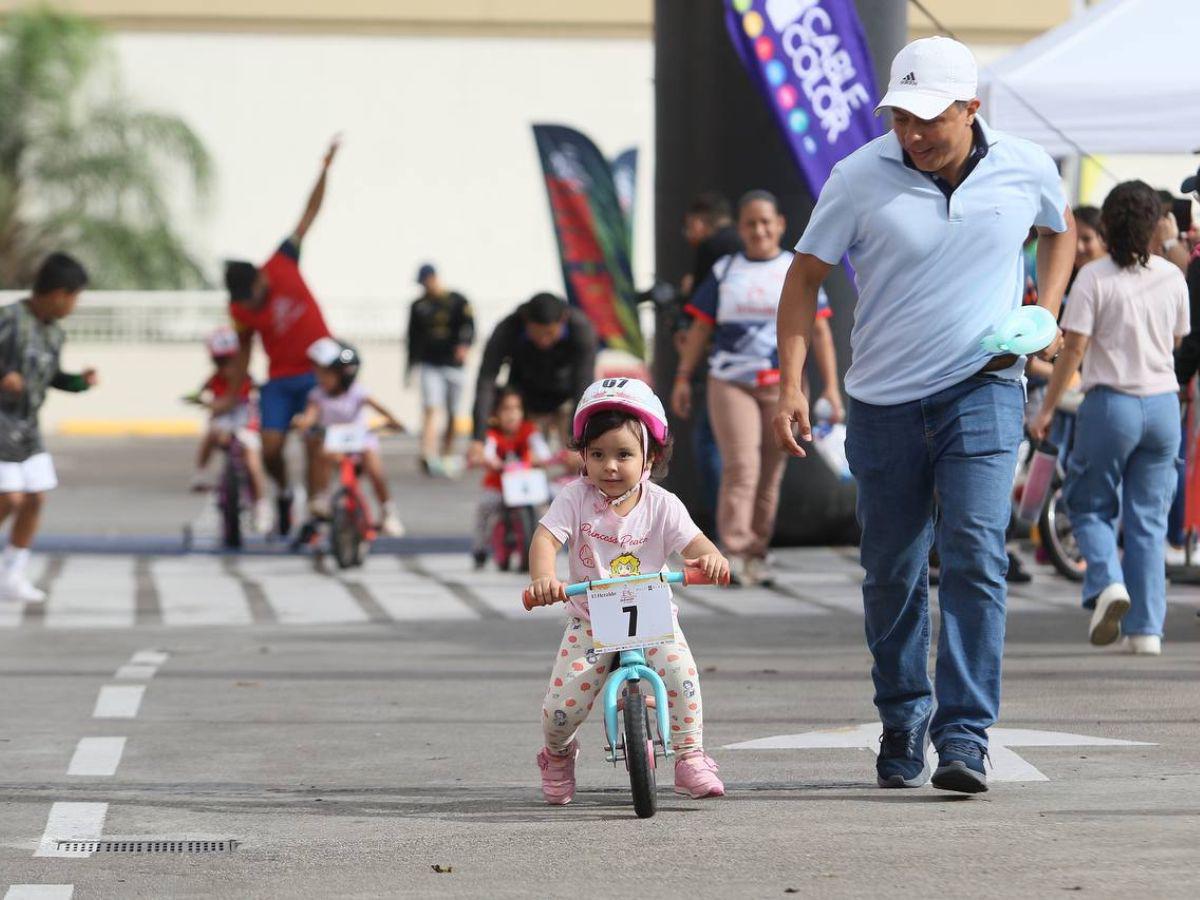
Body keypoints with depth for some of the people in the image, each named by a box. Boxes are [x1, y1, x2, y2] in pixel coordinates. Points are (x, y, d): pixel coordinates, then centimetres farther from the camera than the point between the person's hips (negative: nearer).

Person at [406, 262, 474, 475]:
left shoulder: (457, 301, 5)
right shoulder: (418, 306, 11)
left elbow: (469, 326, -6)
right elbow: (413, 337, 17)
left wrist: (464, 344, -26)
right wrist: (411, 367, 16)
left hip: (453, 364, 0)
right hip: (429, 365, 0)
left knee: (452, 415, 7)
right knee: (431, 410, -16)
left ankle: (447, 455, 22)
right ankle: (429, 456, -29)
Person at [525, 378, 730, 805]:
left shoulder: (661, 505, -7)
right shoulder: (576, 498, -10)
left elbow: (693, 544, -12)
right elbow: (545, 538, -21)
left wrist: (711, 559, -37)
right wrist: (543, 578, -42)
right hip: (590, 621, 0)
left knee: (680, 672, -29)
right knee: (561, 708, -12)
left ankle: (691, 758, -13)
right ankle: (557, 755, 24)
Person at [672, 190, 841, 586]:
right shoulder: (724, 272, 10)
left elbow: (820, 331, 7)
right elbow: (700, 327, 13)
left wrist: (831, 386, 0)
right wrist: (683, 378, 8)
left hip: (783, 385, 1)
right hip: (731, 382, -1)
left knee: (771, 471, 2)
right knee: (740, 466, -14)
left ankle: (756, 554, 10)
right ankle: (733, 551, -18)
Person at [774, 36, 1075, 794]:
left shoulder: (1027, 169, -3)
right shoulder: (860, 178, -9)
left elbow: (1059, 230, 20)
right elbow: (806, 276, -1)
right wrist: (791, 383, -9)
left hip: (982, 392, -1)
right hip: (885, 403, 1)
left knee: (975, 557, -15)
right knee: (892, 574, 10)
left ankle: (965, 738, -15)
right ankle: (903, 719, 30)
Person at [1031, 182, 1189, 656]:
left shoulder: (1094, 277, -8)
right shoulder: (1171, 277, 3)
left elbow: (1074, 349, -10)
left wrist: (1046, 409, -2)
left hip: (1111, 403, -3)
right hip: (1164, 402, 3)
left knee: (1089, 505, 12)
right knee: (1148, 518, 8)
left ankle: (1107, 582, -15)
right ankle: (1146, 627, 6)